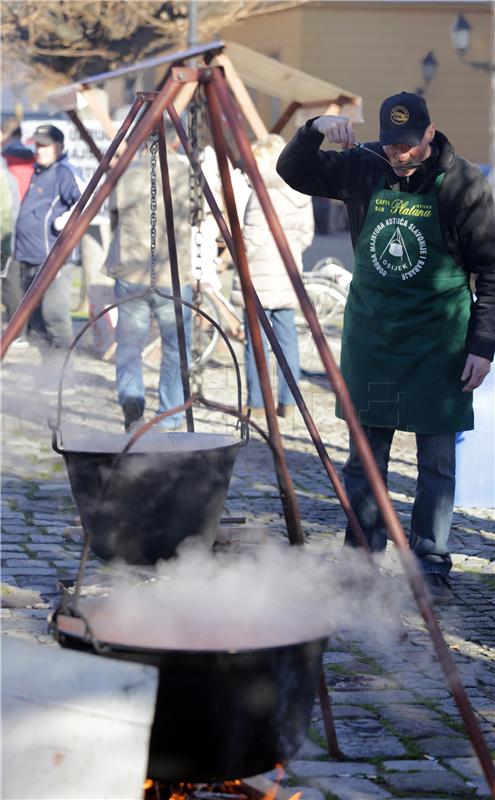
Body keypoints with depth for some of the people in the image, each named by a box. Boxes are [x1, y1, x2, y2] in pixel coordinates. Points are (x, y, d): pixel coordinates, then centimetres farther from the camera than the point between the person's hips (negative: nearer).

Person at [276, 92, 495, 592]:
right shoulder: (364, 169, 0)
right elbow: (294, 172, 9)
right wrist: (315, 130, -11)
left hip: (437, 342, -4)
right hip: (370, 336, 4)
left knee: (436, 460, 0)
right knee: (364, 455, 9)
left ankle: (430, 564, 8)